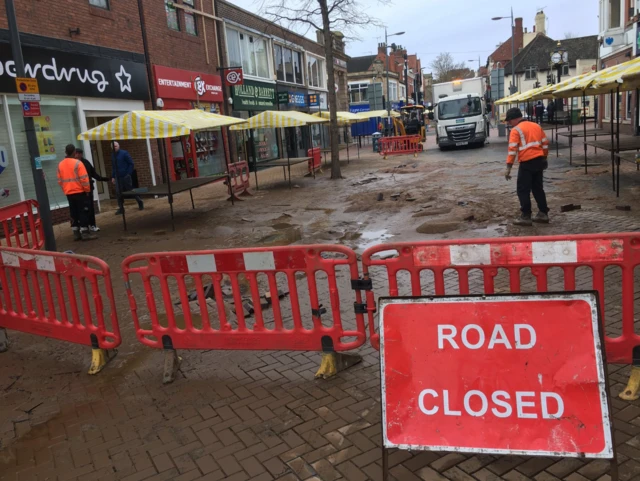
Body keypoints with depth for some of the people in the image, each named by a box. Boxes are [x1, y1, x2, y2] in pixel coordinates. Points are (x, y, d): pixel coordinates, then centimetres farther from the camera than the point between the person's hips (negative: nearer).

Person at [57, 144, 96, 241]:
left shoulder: (60, 165, 7)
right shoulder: (77, 163, -13)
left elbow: (60, 180, 11)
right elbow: (84, 178, -16)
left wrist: (65, 190, 21)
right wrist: (87, 190, -6)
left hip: (69, 193, 6)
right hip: (80, 192, -6)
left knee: (73, 213, 10)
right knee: (83, 212, -2)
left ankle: (76, 233, 13)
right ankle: (85, 233, -3)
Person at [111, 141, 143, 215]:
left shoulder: (124, 153, -6)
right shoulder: (112, 155, 10)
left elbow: (131, 163, -8)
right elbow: (113, 167, 16)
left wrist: (128, 173, -12)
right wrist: (113, 176, 9)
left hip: (125, 176, -4)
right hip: (118, 177, 4)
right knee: (118, 193, -2)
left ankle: (140, 202, 24)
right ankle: (121, 208, 5)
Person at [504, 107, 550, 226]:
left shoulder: (516, 130, -6)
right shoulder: (536, 126, 15)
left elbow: (512, 149, -13)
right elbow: (545, 143, 17)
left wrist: (508, 168, -14)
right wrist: (544, 159, 27)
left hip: (527, 163, -7)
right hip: (539, 161, 7)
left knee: (523, 190, 1)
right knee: (538, 188, 17)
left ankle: (526, 217, 1)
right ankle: (543, 214, 20)